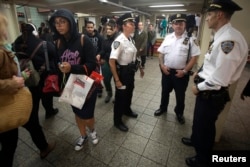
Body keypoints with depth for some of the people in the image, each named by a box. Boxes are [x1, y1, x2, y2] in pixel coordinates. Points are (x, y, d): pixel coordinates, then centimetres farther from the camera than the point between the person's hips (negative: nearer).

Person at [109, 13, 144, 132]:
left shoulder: (130, 39, 4)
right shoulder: (118, 41, -22)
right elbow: (111, 62, -26)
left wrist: (140, 68, 16)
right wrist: (117, 80, -24)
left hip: (131, 71, 8)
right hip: (122, 72, -8)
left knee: (129, 92, 25)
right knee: (120, 96, 7)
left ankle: (127, 110, 53)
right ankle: (117, 121, 30)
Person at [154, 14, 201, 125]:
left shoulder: (190, 40, -8)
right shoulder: (168, 38, 3)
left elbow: (194, 57, -9)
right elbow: (161, 53, 6)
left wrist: (184, 71, -14)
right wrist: (162, 65, -7)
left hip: (181, 73, -2)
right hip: (166, 71, 3)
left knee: (180, 95, 14)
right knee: (165, 91, 19)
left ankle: (179, 113, 38)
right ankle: (163, 108, 42)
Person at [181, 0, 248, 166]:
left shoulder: (229, 40, -28)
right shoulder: (222, 36, 5)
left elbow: (219, 79, -29)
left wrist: (198, 87, -15)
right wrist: (200, 72, 6)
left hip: (212, 94, -9)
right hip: (207, 91, 9)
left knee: (205, 126, 13)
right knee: (198, 119, 29)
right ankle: (195, 140, 58)